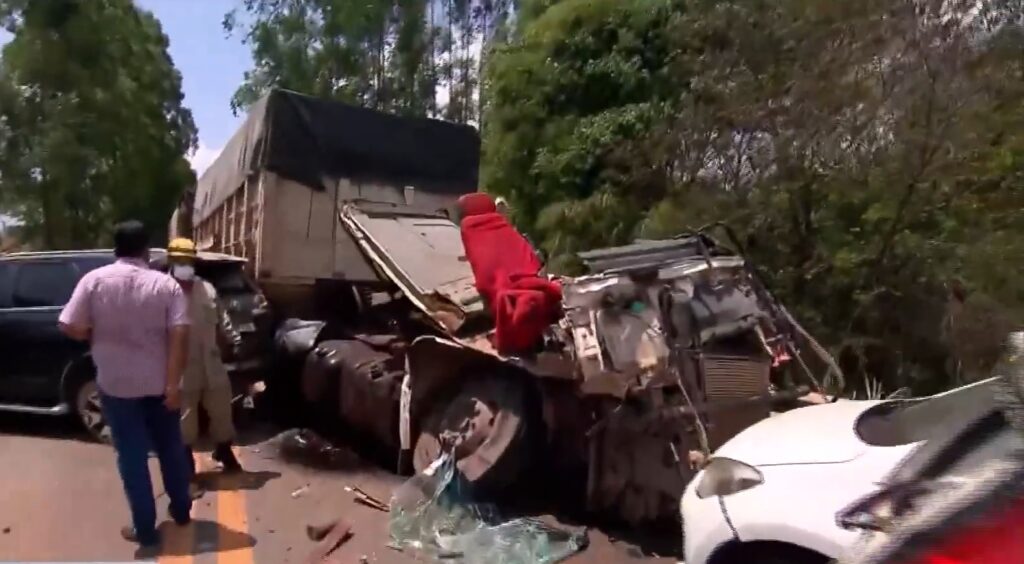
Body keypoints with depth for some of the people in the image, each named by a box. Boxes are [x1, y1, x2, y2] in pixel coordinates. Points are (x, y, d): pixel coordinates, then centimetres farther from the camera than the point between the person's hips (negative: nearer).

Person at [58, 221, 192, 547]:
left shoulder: (94, 280, -7)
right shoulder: (166, 284, -7)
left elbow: (70, 328, -8)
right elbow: (179, 335, -14)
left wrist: (99, 336, 13)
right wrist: (173, 384, -11)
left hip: (117, 384, -1)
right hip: (159, 383, 1)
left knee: (132, 455, 8)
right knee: (170, 447, 17)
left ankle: (145, 529, 15)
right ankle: (181, 510, 32)